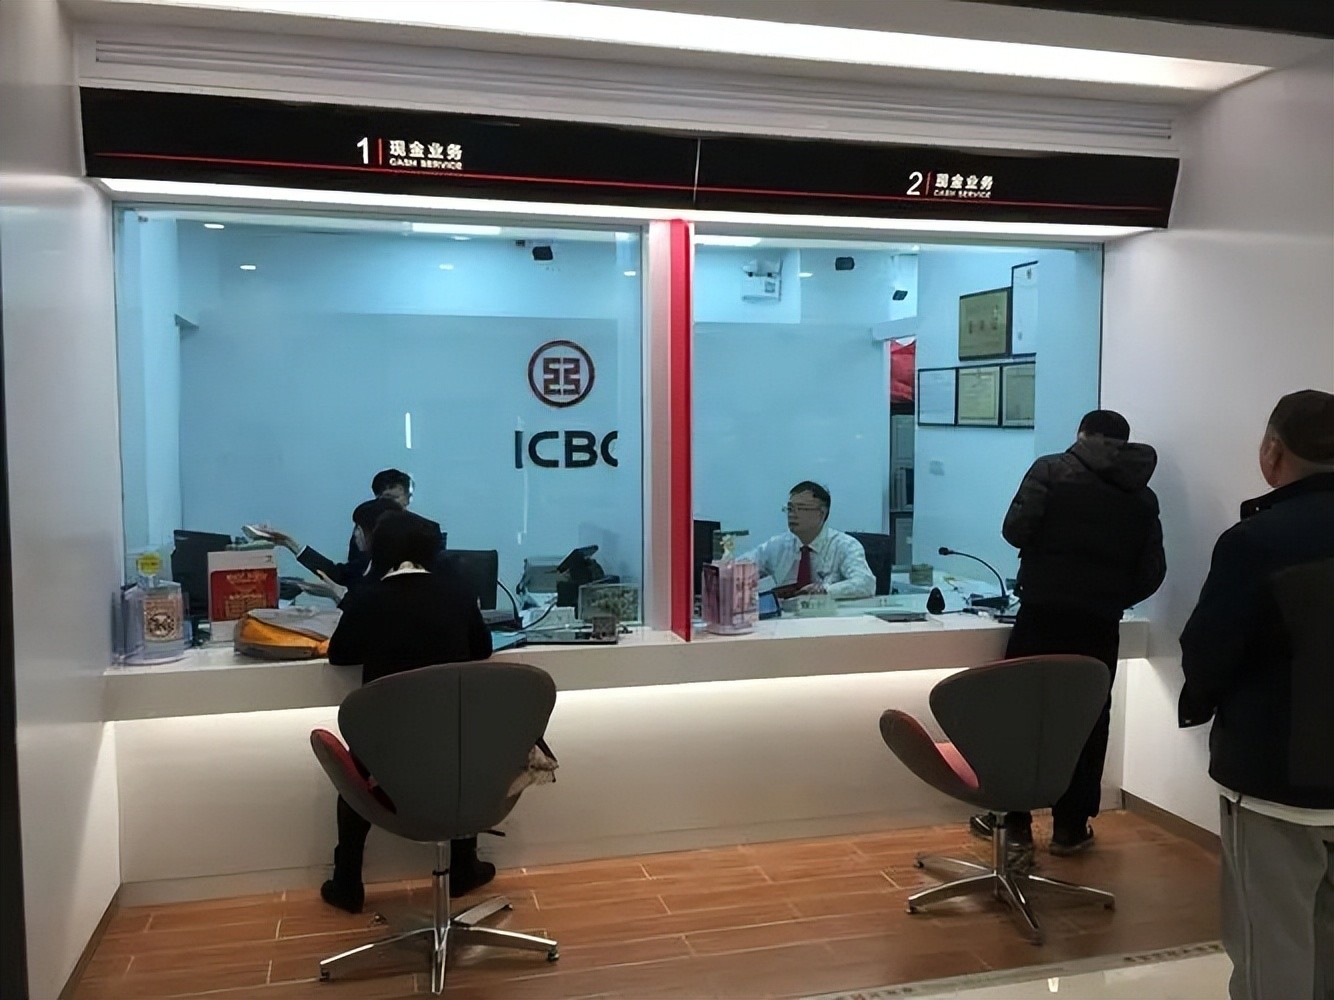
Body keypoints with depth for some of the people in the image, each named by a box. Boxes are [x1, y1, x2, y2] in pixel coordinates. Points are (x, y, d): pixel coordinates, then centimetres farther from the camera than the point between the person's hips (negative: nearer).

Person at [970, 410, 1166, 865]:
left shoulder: (1052, 469, 0)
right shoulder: (1143, 496, 10)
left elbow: (1016, 530, -10)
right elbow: (1151, 574, 5)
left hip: (1044, 614, -3)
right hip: (1101, 625, 3)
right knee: (1088, 723, 12)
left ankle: (1015, 827, 8)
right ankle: (1070, 828, 19)